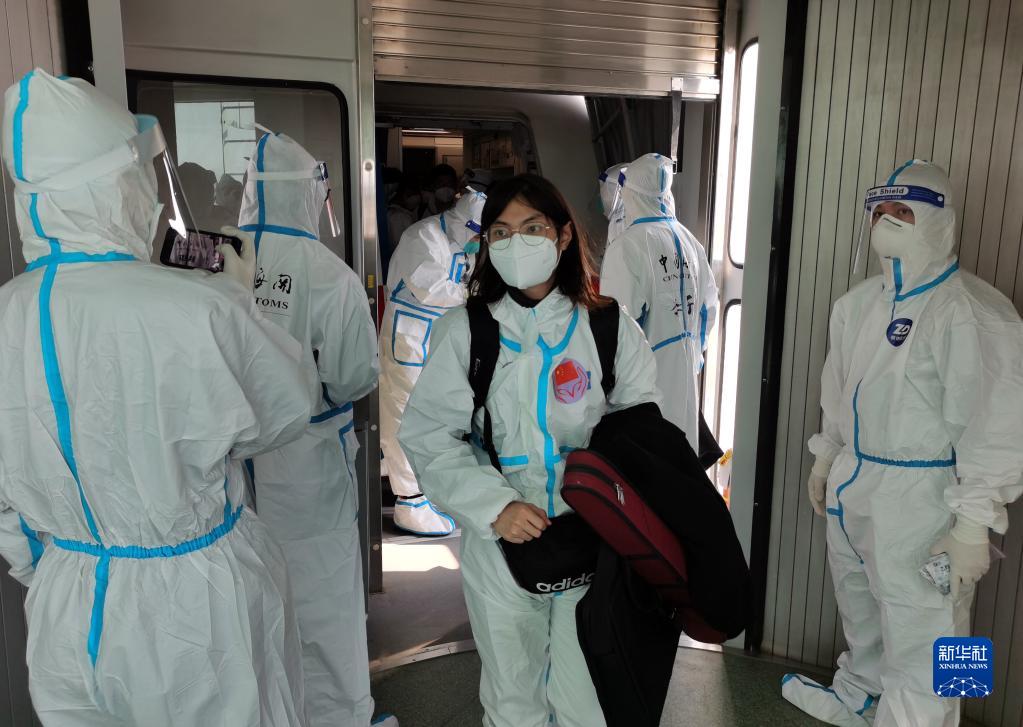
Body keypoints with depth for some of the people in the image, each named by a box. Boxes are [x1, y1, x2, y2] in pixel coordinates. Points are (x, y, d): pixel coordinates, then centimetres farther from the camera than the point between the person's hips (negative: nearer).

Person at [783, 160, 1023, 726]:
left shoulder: (971, 314, -18)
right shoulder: (858, 303, 7)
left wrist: (974, 523, -20)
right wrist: (825, 460, 21)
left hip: (921, 497, -8)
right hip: (853, 486, 8)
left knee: (921, 641, -2)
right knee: (860, 608, 26)